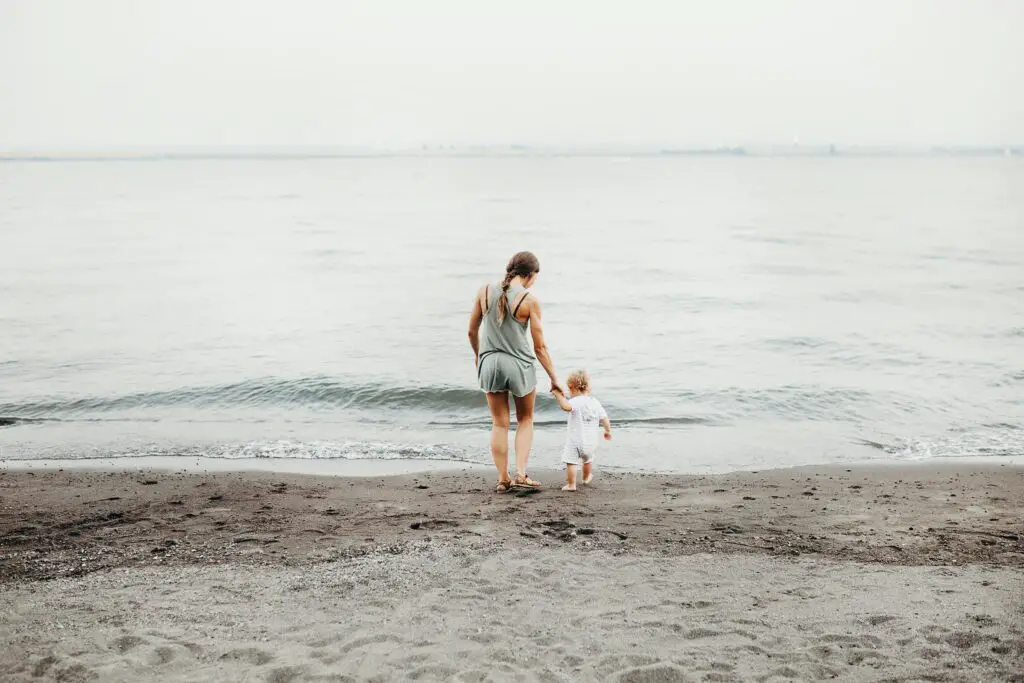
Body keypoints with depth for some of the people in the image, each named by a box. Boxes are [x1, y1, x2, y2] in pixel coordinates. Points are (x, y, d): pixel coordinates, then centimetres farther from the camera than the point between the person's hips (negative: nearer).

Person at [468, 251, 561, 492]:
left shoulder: (485, 292, -4)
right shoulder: (529, 300, -13)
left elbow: (472, 332, 6)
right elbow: (540, 347, -9)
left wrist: (477, 355, 25)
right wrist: (554, 378, 2)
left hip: (490, 363, 3)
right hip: (520, 365, -3)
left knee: (499, 424, 15)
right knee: (525, 420, 19)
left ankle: (503, 478, 18)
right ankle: (520, 473, 8)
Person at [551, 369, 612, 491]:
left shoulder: (576, 402, -18)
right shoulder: (595, 402, 3)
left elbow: (566, 406, -41)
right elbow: (605, 419, 8)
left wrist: (557, 394, -33)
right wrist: (608, 431, 25)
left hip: (575, 441, -7)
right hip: (591, 442, 7)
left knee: (571, 462, 1)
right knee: (588, 459, 30)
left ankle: (571, 484, 0)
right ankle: (586, 478, 50)